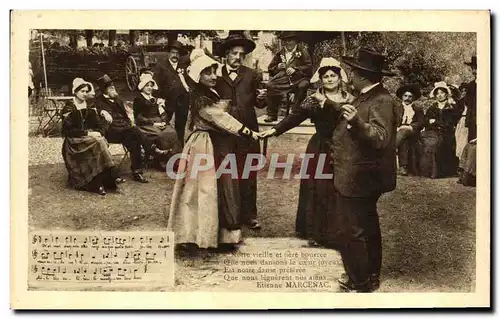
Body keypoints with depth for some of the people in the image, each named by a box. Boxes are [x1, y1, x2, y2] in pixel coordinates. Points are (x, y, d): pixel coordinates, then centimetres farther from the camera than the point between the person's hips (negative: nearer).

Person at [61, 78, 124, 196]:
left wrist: (97, 133, -9)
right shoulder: (69, 108, -2)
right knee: (98, 142, -32)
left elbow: (100, 124, 13)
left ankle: (98, 183, -38)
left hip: (92, 137, 5)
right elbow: (68, 130, -11)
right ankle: (114, 176, -38)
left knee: (101, 141, -30)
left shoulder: (89, 106, 14)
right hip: (75, 141, -5)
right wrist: (87, 133, -18)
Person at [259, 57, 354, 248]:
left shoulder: (350, 101, 5)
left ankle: (336, 234, 16)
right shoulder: (314, 100, 1)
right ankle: (315, 233, 12)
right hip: (319, 151, -1)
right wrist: (275, 130, -17)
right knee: (317, 191, 1)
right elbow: (295, 116, -7)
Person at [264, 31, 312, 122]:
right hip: (283, 79, 3)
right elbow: (270, 68, 24)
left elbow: (309, 67, -1)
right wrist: (277, 67, 2)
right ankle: (272, 114, -15)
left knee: (303, 85, -36)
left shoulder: (302, 52, 11)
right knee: (271, 85, -24)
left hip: (298, 78, -3)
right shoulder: (280, 54, 21)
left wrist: (295, 69, -13)